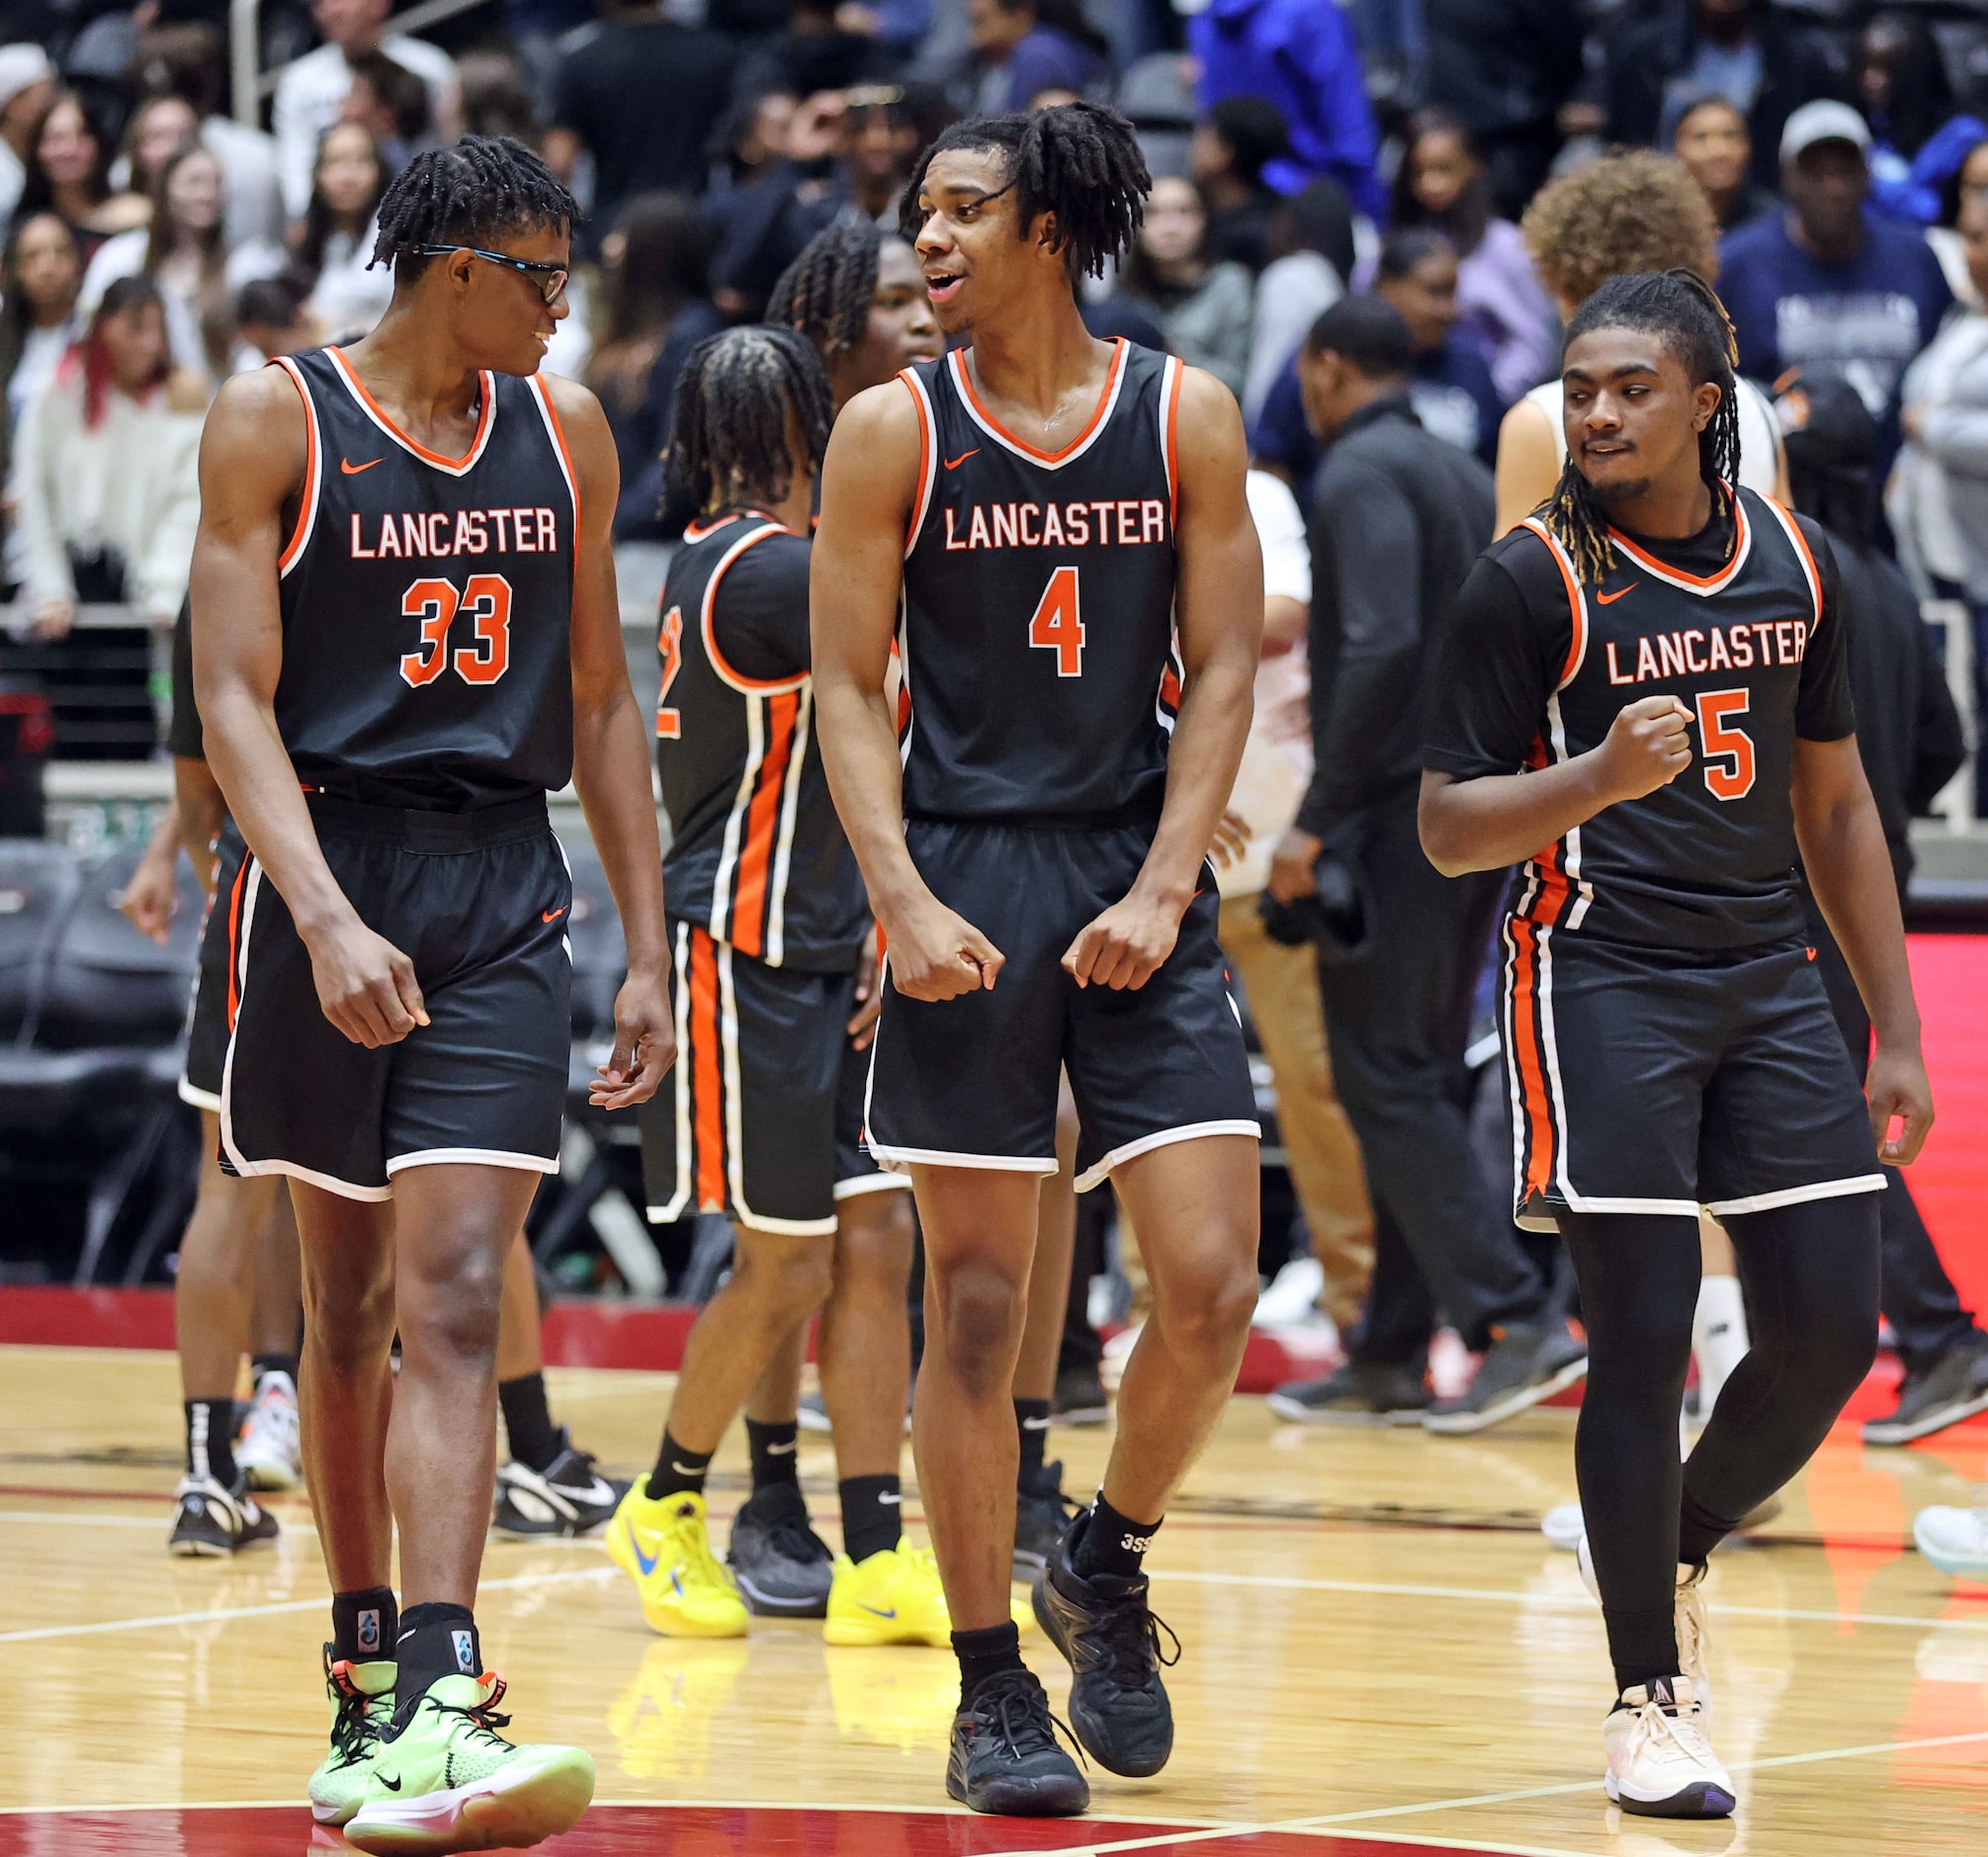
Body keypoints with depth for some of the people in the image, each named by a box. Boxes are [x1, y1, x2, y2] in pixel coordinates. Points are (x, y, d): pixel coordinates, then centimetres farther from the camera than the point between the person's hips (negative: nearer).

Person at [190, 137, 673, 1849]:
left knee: (454, 1291, -12)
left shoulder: (563, 429, 10)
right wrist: (327, 920, -22)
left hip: (505, 891, 2)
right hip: (333, 879, -2)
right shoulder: (277, 419, -3)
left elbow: (599, 703, 16)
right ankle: (363, 1677, 22)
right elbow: (234, 697, -9)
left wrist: (649, 958, 12)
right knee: (346, 1300, 8)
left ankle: (435, 1709, -22)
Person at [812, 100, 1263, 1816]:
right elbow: (849, 688, 0)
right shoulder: (895, 431, 0)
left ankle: (1107, 1568, 19)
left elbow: (1222, 670, 3)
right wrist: (905, 904, -12)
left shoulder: (1183, 418, 3)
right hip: (965, 885, -1)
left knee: (1213, 1290, -7)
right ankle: (991, 1689, 10)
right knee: (977, 1308, 0)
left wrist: (1162, 889, -8)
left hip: (1137, 884, 1)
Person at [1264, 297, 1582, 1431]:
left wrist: (1318, 819, -20)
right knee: (1421, 1082, 11)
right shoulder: (1470, 478, 17)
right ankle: (1392, 1358, 14)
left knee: (1386, 1082, -6)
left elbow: (1382, 645, -22)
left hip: (1396, 815, -9)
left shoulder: (1362, 475, -10)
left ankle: (1522, 1322, -14)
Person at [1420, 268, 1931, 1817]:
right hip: (1603, 980, -5)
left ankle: (1676, 1556, 28)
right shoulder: (1535, 577, -7)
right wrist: (1599, 777, -26)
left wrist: (1898, 1034, 12)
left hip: (1768, 978, 5)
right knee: (1645, 1341, -7)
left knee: (1831, 1333, 1)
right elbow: (1448, 829, -7)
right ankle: (1647, 1702, 4)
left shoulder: (1793, 563, 7)